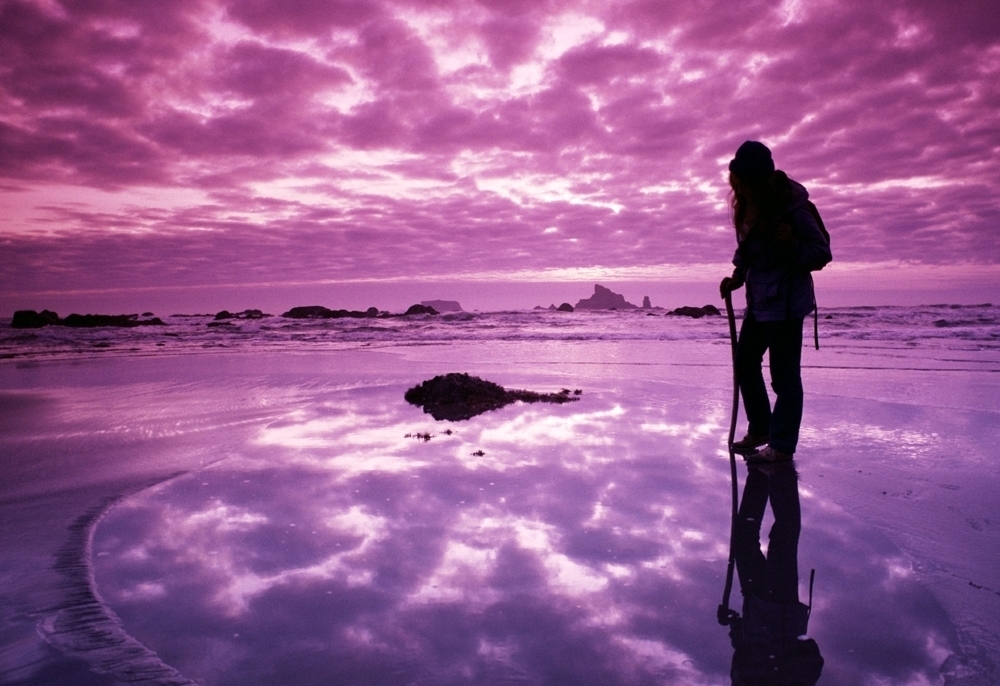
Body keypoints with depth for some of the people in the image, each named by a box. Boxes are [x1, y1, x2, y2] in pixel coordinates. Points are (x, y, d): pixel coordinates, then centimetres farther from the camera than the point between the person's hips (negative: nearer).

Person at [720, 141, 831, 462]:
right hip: (759, 300, 9)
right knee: (745, 363, 15)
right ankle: (760, 429, 31)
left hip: (785, 301, -9)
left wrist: (792, 245, -30)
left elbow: (822, 252, -14)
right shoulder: (748, 207, 4)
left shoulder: (789, 207, -19)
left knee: (784, 374, -1)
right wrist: (737, 277, 3)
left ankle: (781, 445, 10)